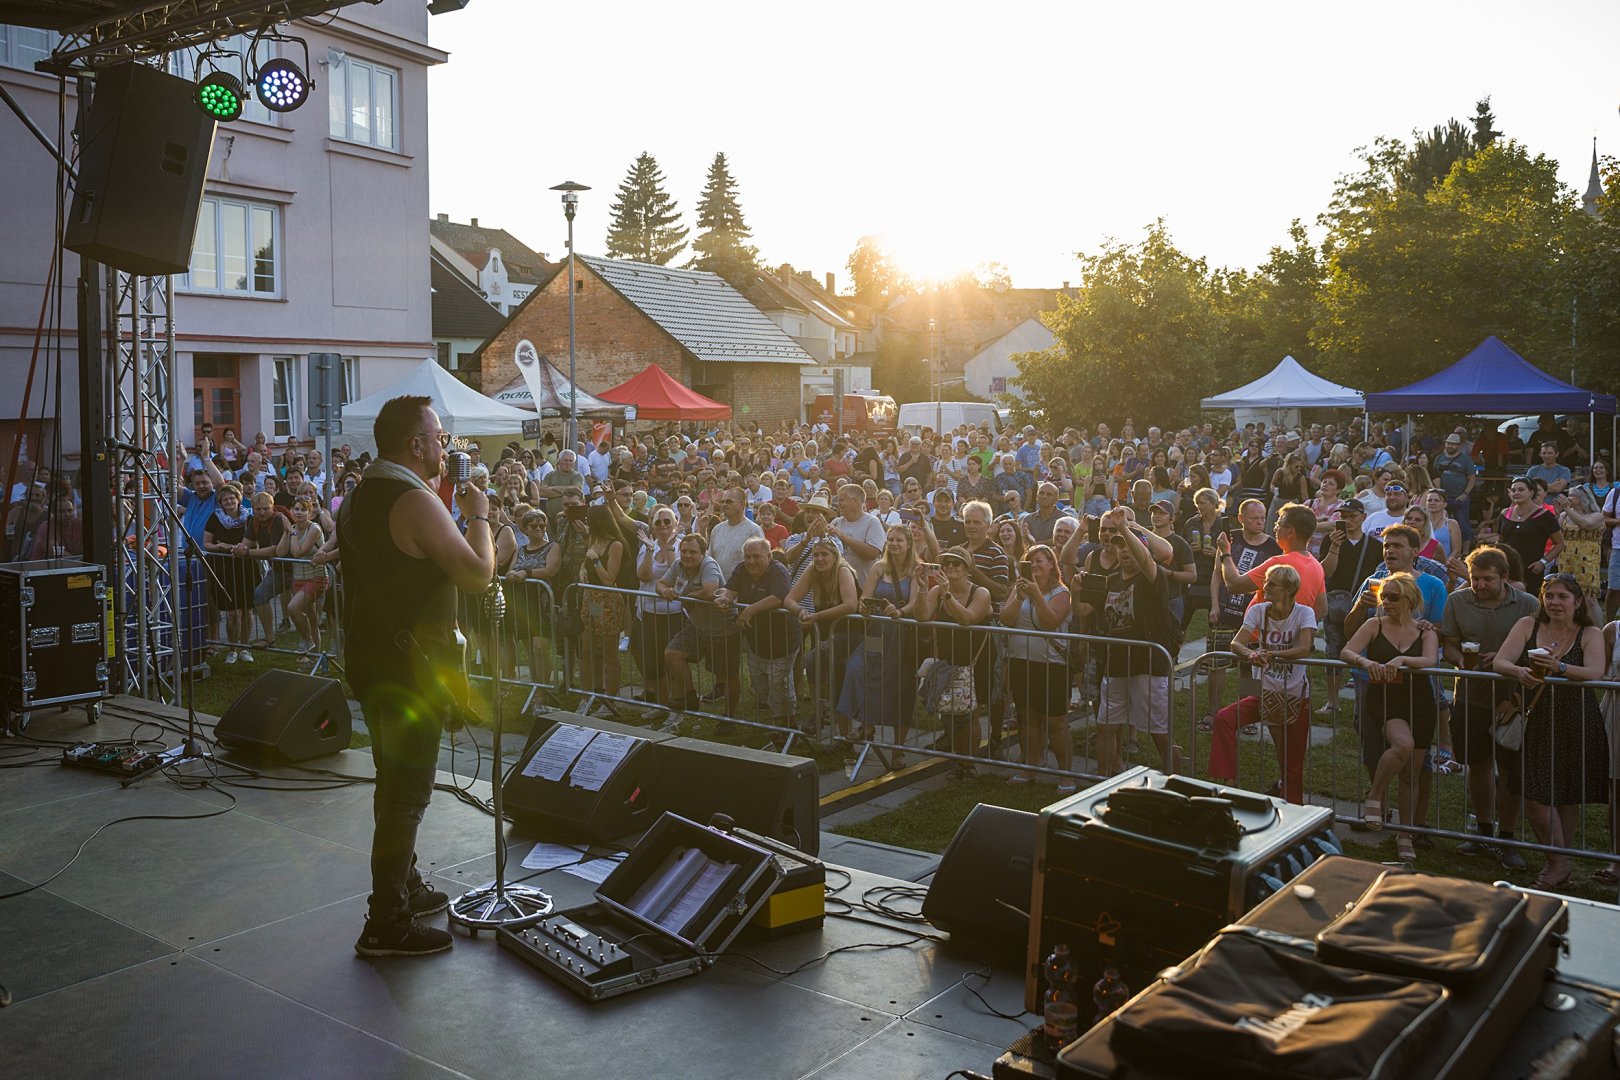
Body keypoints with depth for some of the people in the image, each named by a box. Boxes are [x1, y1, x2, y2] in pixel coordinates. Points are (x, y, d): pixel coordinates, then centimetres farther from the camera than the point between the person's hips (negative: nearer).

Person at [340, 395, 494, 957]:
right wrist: (478, 515, -7)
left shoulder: (361, 495, 10)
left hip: (369, 655, 10)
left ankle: (404, 888, 38)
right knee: (408, 790, -2)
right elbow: (478, 571, -22)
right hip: (409, 664, -10)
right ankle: (387, 925, 5)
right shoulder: (416, 502, -20)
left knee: (394, 780, 22)